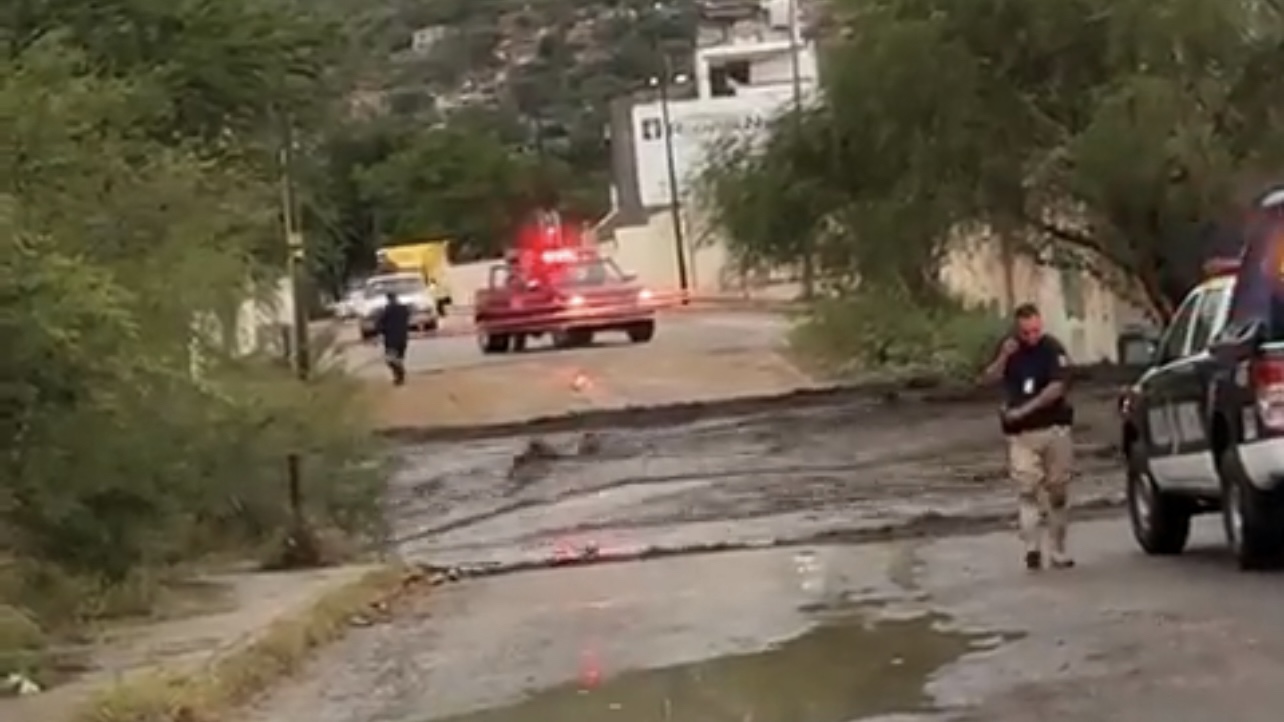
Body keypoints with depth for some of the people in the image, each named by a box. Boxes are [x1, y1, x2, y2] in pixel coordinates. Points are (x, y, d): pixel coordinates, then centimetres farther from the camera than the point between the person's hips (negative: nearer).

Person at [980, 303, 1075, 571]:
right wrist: (1003, 357, -13)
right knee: (1026, 488, -13)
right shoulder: (1009, 348, 8)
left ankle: (1057, 550, 15)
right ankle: (1032, 547, -20)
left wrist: (1023, 410, -18)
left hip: (1054, 428, -2)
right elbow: (988, 378, 5)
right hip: (1020, 433, 2)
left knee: (1057, 489, 5)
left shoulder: (1053, 349, -5)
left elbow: (1057, 388, -14)